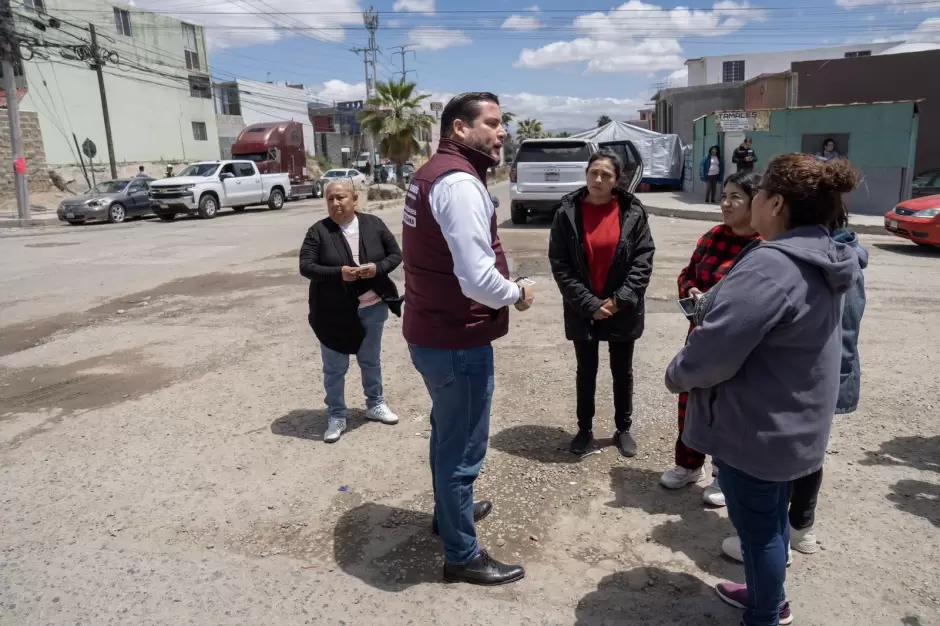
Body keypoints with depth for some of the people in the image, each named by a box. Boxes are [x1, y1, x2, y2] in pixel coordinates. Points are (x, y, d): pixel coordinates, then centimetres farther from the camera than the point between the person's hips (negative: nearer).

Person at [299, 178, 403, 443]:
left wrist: (377, 267, -19)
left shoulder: (374, 224, -2)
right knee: (334, 367, 8)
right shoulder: (318, 231, -9)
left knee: (371, 360, 20)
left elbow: (396, 254, 1)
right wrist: (338, 273, -28)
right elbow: (306, 266, -13)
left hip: (372, 307, 2)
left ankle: (375, 404, 39)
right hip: (334, 312, -2)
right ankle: (336, 416, 24)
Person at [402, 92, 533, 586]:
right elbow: (478, 278, -30)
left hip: (430, 331, 10)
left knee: (448, 434, 27)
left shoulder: (431, 173, 12)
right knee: (463, 447, 5)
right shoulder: (460, 182, -22)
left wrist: (504, 288, 9)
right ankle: (463, 556, 23)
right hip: (457, 340, -10)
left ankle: (449, 511, 48)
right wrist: (517, 294, -11)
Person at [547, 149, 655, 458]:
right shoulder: (568, 212, -7)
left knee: (623, 372, 15)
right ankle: (584, 428, 32)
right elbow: (559, 263, -9)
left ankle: (623, 429, 33)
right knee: (586, 372, 15)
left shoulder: (633, 212, -5)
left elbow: (644, 259, -4)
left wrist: (620, 299, -13)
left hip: (623, 310, 1)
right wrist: (588, 303, -14)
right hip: (582, 310, 0)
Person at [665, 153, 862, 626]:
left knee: (756, 524, 10)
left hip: (755, 426, -9)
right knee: (771, 515, 26)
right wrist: (712, 302, 11)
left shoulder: (771, 265, -29)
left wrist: (678, 374, -12)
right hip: (788, 421, 9)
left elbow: (717, 345, -30)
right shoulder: (819, 260, 4)